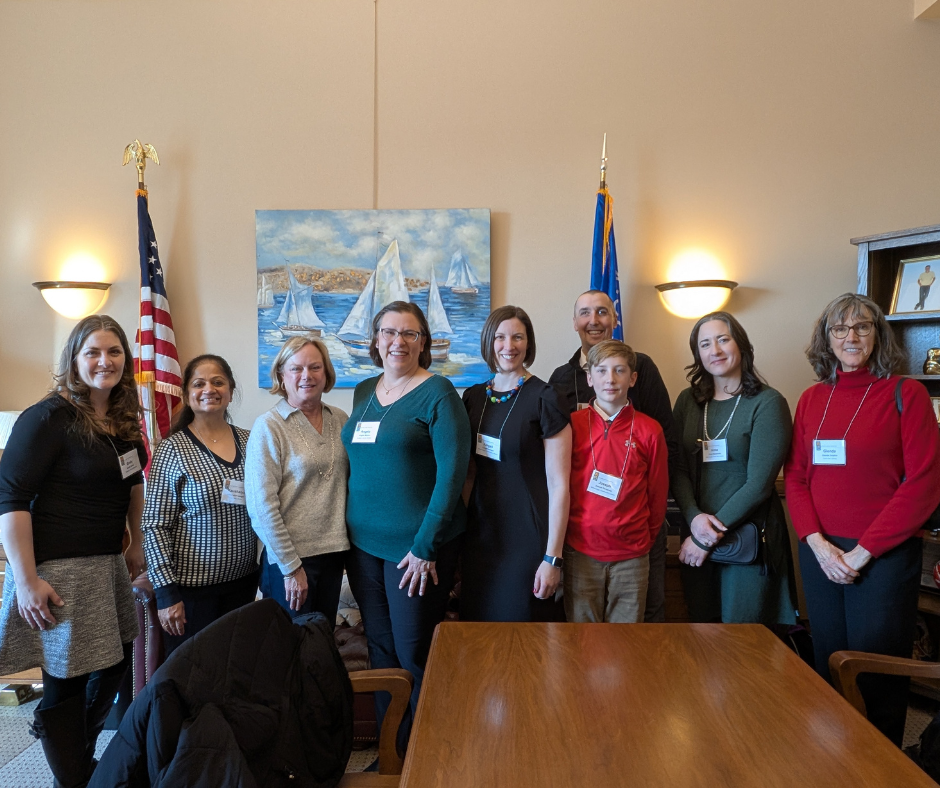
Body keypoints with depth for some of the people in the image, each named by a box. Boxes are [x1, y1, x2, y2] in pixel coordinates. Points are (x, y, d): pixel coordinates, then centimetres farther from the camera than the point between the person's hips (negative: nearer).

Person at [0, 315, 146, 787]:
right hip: (58, 569, -8)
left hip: (107, 562, 8)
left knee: (117, 660, 19)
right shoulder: (49, 417, -15)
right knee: (66, 682, 3)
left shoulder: (124, 419, 8)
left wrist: (136, 543, 19)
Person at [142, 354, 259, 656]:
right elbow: (155, 526, -9)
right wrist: (166, 591, -13)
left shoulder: (248, 441, 4)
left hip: (244, 581, 4)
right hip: (192, 586, -4)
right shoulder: (173, 450, -8)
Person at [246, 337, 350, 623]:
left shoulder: (340, 420, 5)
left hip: (333, 554, 5)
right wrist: (291, 567, -13)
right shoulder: (268, 427, -9)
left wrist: (346, 545, 2)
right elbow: (262, 506, -13)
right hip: (289, 559, -4)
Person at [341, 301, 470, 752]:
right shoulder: (364, 393, 10)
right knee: (380, 647, 15)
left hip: (417, 546, -6)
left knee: (415, 653, 2)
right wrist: (350, 531, 10)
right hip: (364, 541, 6)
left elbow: (452, 472, -15)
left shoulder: (438, 393, -9)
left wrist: (425, 546, -17)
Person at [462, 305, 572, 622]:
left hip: (528, 535, -5)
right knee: (477, 620, 15)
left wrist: (553, 557, -14)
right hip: (480, 532, 5)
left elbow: (559, 484, -12)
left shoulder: (544, 398, -11)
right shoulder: (473, 397, 6)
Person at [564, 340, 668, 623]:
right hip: (580, 552, 0)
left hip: (631, 556, 0)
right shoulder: (572, 425, -1)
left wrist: (647, 537, 12)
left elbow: (658, 492, 8)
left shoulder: (649, 430, -1)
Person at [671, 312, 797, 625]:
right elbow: (677, 469, 3)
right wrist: (695, 517, -14)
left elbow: (758, 483, -12)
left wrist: (708, 538, -12)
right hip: (696, 540, 4)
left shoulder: (768, 403, -7)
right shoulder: (688, 401, 7)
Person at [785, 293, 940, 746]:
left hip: (884, 557, -4)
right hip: (820, 555, 4)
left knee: (876, 675, 6)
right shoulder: (811, 400, 7)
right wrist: (818, 543, -8)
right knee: (829, 668, 15)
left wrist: (863, 551, -13)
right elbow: (795, 477, 7)